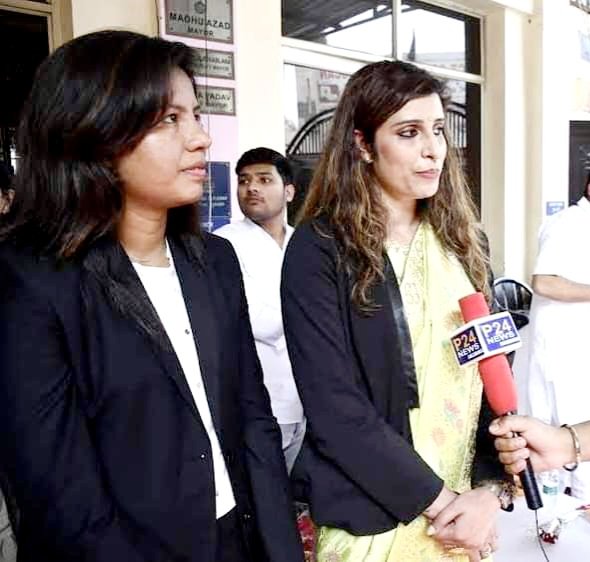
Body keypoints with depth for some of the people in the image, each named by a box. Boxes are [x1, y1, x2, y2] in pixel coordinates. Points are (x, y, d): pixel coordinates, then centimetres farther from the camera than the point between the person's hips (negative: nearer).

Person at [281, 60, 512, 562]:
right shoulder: (319, 249, -14)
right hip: (375, 521, -4)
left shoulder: (460, 241, 3)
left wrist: (491, 489, -8)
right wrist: (441, 501, -13)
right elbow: (335, 411, -17)